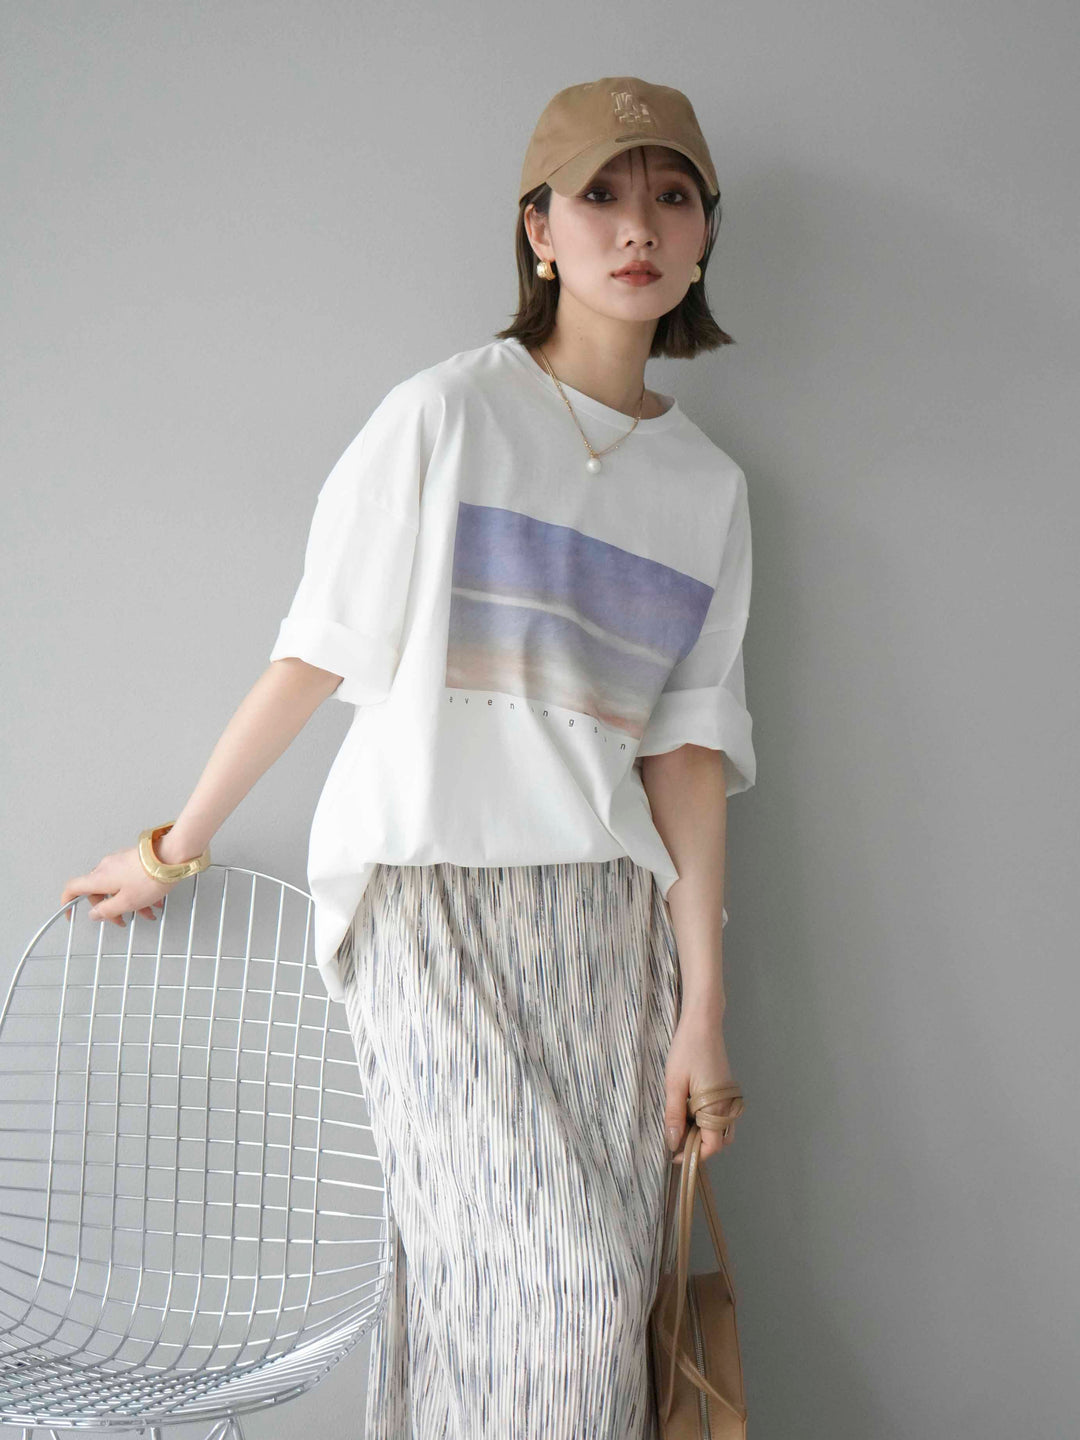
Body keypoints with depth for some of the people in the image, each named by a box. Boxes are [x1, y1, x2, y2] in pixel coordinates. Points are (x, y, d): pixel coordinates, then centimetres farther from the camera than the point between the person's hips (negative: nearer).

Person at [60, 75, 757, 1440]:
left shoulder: (708, 485, 11)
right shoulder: (445, 414, -1)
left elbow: (686, 748, 5)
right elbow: (313, 657, 2)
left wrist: (703, 1010, 0)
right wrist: (175, 850, 6)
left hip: (608, 916, 4)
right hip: (432, 892, -4)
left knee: (601, 1309, 1)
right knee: (558, 1284, -11)